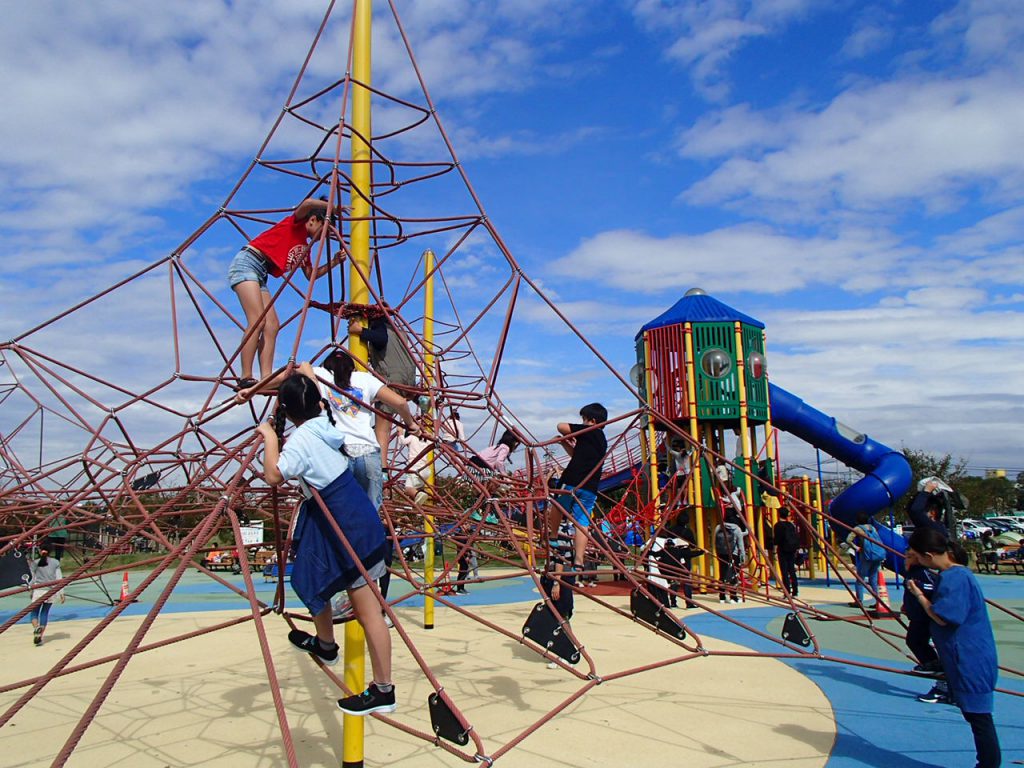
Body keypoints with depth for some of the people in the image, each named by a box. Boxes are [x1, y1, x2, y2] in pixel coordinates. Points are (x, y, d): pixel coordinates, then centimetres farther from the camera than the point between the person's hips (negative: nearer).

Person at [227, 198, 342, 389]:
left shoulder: (304, 247, 22)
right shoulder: (296, 223, 0)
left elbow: (311, 275, 25)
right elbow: (307, 203, -20)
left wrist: (333, 262, 17)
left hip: (260, 275, 9)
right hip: (246, 263, -9)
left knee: (272, 326, -2)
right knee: (258, 321, -21)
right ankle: (245, 378, -23)